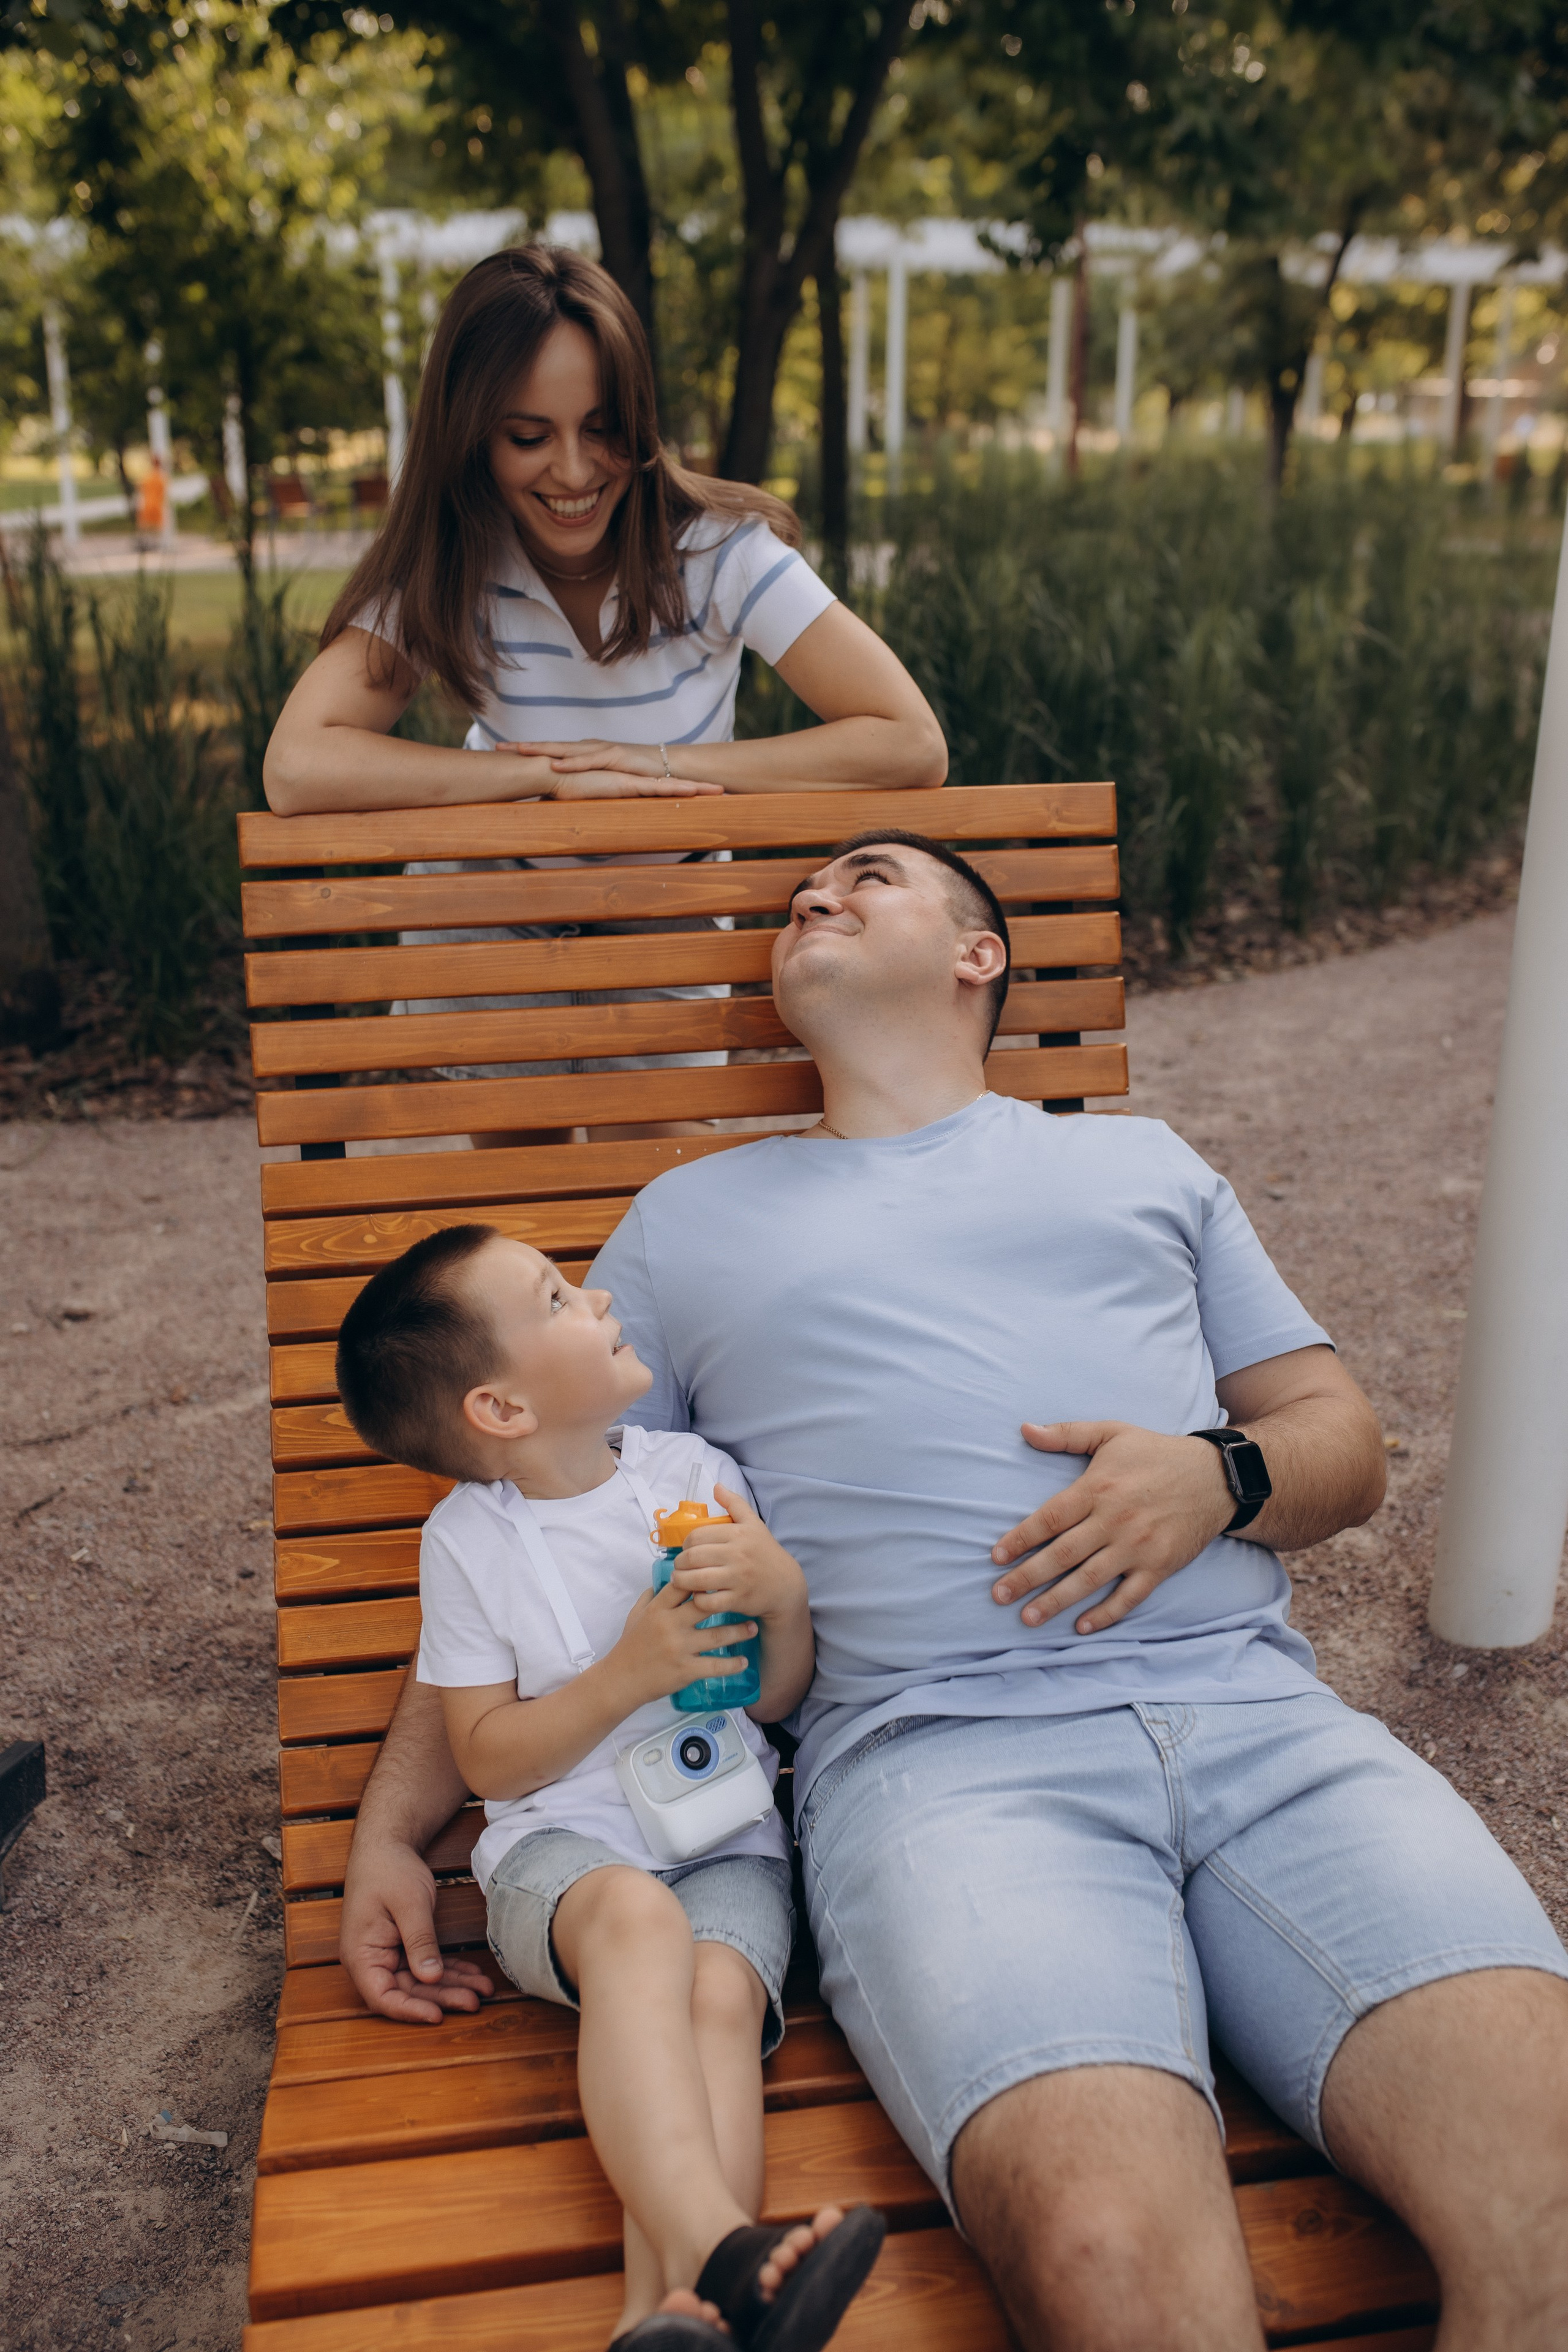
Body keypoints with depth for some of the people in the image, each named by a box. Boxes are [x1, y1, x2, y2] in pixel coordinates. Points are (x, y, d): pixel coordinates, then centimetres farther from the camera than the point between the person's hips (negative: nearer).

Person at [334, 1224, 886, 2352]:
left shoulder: (695, 1473, 8)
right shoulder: (467, 1539, 3)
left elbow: (777, 1698, 11)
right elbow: (487, 1757, 0)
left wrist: (784, 1593, -11)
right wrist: (628, 1675, -14)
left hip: (726, 1837, 2)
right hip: (561, 1845, -2)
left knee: (720, 1993, -30)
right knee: (637, 1916, -36)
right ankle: (718, 2245, -47)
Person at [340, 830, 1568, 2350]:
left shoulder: (1143, 1165, 26)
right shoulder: (687, 1221, 23)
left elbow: (1344, 1442, 23)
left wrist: (1219, 1478, -2)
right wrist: (393, 1829, 13)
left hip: (1255, 1707, 3)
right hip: (940, 1754, -2)